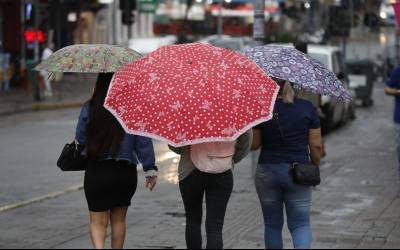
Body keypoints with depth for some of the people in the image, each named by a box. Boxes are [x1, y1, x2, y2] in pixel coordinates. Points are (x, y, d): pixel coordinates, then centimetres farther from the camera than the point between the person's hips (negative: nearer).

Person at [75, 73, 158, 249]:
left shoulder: (89, 109, -7)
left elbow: (80, 139, 3)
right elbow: (143, 142, -5)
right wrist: (150, 169, 4)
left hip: (96, 172, -1)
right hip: (125, 172, 1)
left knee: (98, 222, 5)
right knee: (118, 219, 19)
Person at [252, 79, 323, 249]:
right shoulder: (307, 108, -2)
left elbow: (254, 144, -1)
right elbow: (316, 146, 0)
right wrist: (315, 166, 15)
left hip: (267, 172, 0)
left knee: (272, 225, 13)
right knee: (300, 223, 7)